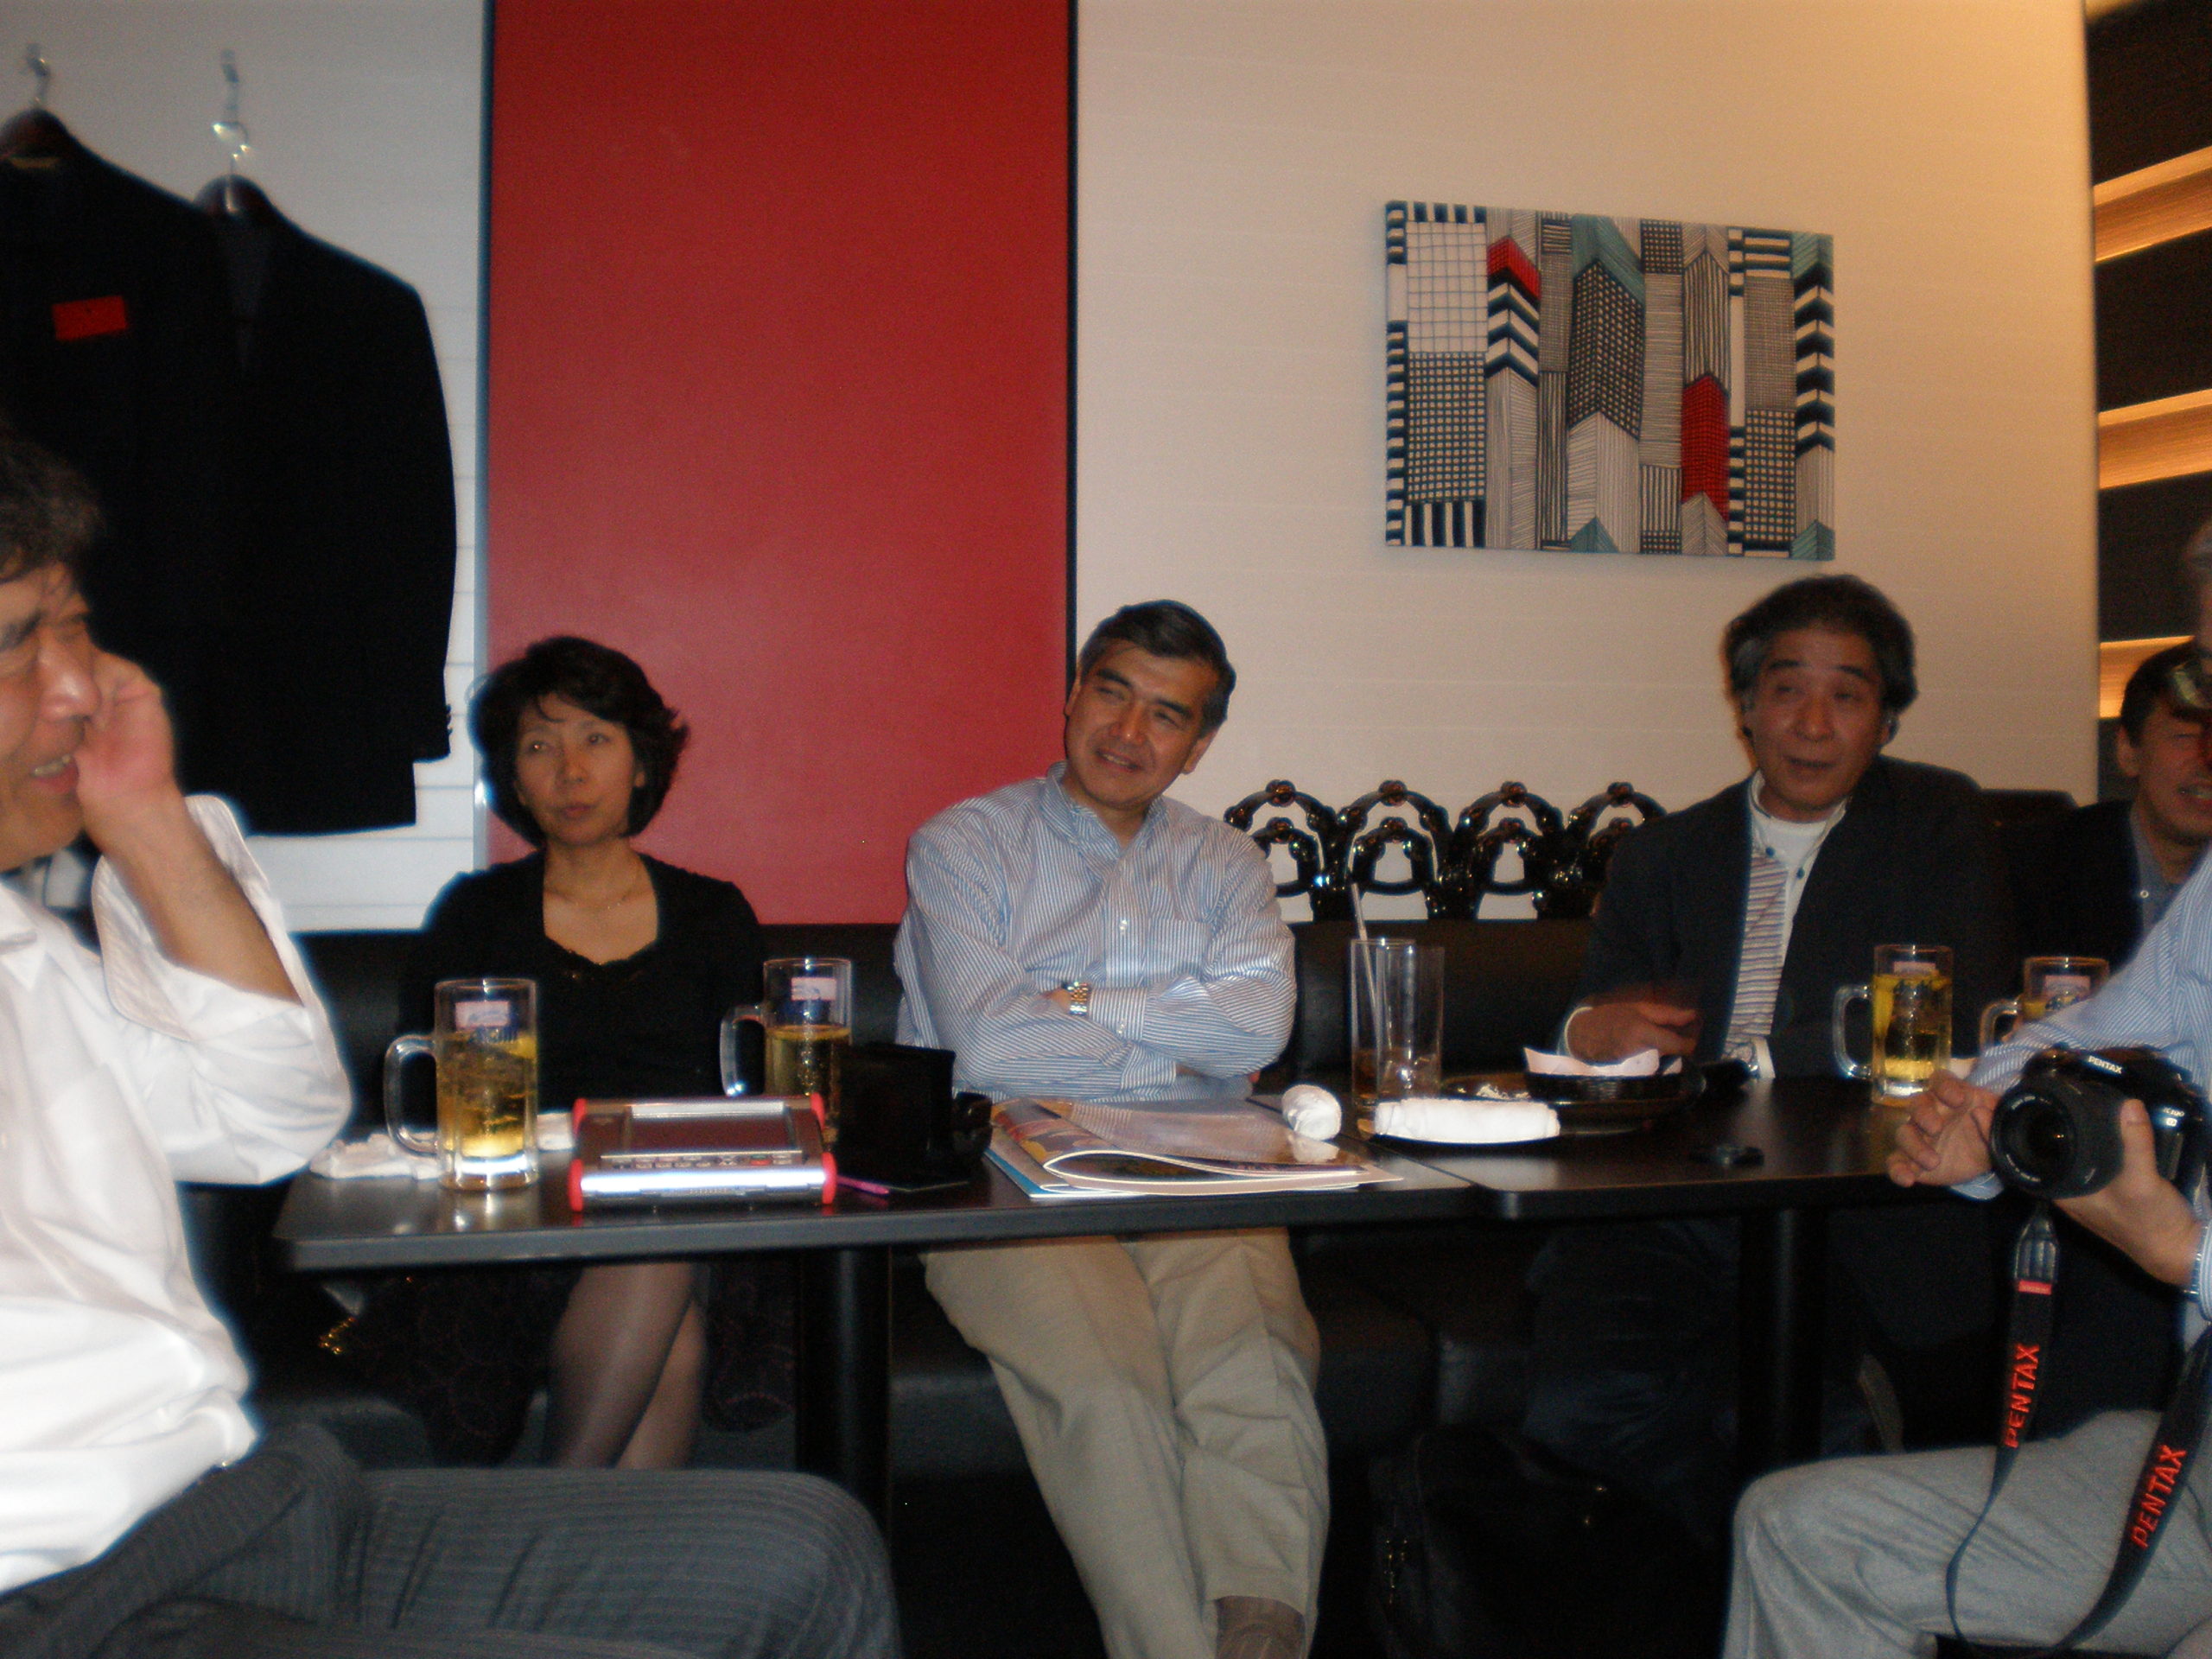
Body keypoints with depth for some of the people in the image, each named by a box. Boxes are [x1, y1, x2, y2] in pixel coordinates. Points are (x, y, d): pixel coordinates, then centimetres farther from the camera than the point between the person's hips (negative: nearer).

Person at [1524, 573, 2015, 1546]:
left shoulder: (1938, 827, 10)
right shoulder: (1663, 856, 18)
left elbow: (1950, 1026, -4)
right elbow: (1592, 1041, 15)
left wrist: (1751, 1058, -8)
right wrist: (1591, 1033, -10)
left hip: (1856, 1230, -3)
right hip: (1666, 1220, 3)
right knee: (1574, 1407, -22)